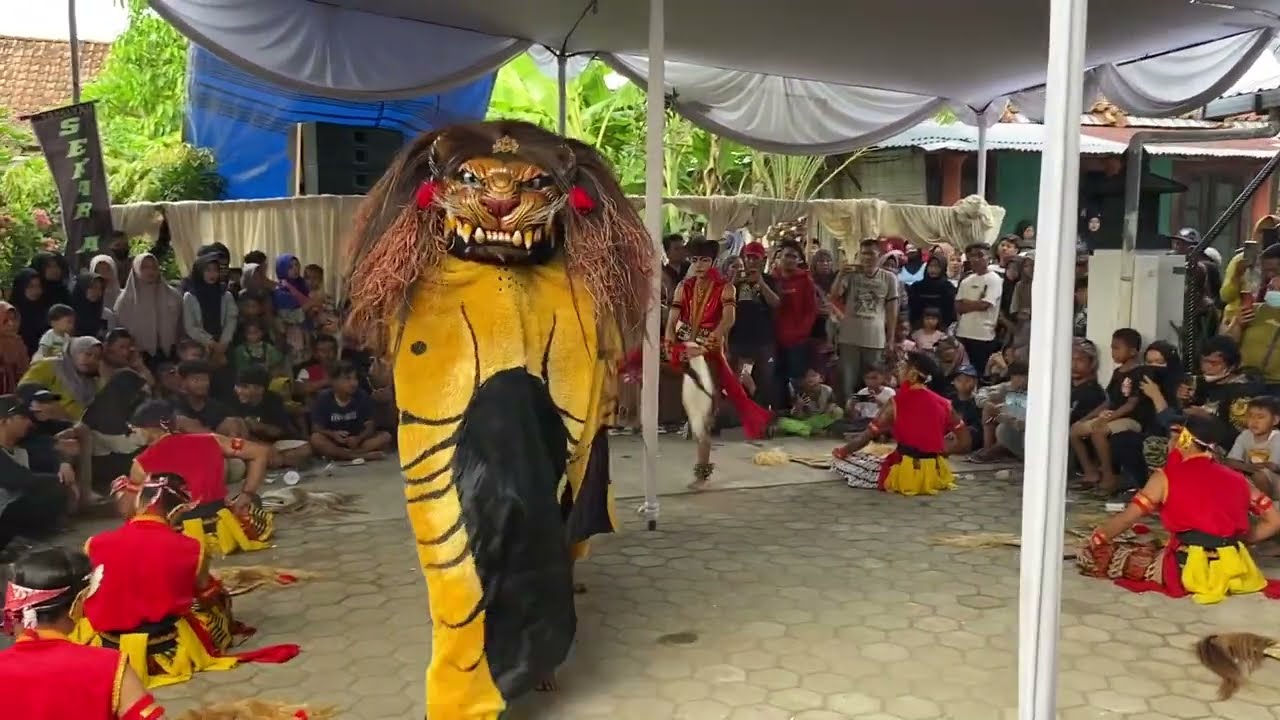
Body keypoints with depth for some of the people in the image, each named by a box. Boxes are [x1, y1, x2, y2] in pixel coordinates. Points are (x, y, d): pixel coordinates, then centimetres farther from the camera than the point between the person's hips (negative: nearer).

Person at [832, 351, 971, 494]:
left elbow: (867, 436, -6)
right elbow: (964, 442, 7)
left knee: (839, 460, 7)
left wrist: (842, 451, 9)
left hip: (904, 475, -5)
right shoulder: (943, 404, 2)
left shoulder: (897, 403, -11)